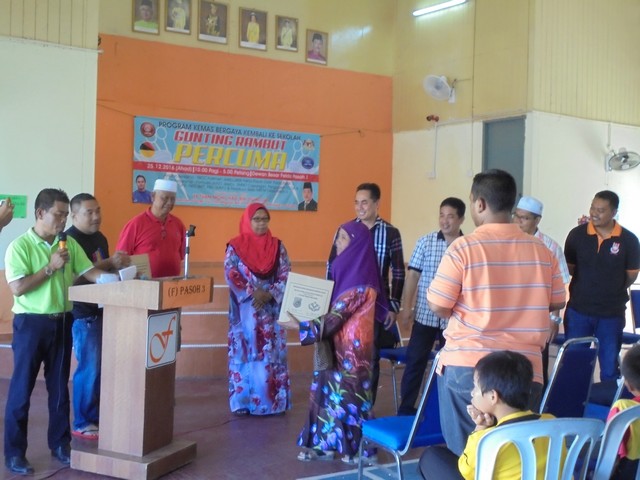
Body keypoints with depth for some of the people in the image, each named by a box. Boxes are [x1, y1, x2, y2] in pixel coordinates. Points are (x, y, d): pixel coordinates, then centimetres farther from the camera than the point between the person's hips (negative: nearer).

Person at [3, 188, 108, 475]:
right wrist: (51, 267, -17)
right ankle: (14, 453, 11)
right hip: (31, 323, -5)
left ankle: (60, 444, 25)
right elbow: (17, 288, -16)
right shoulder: (20, 246, -10)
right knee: (21, 388, 2)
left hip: (62, 322, 5)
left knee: (59, 386, 13)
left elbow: (90, 272, 2)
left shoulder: (70, 244, 6)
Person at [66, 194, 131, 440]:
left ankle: (95, 417, 24)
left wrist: (118, 265, 7)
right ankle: (81, 424, 9)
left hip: (103, 310, 9)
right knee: (89, 369, -4)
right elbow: (77, 276, -24)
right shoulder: (70, 240, -13)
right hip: (84, 314, -8)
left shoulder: (100, 238, 14)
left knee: (102, 368, 13)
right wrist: (108, 263, -30)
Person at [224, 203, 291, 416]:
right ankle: (242, 401, 8)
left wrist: (269, 294, -14)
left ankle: (273, 399, 11)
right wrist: (253, 294, -17)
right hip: (245, 309, -2)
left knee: (272, 354, 3)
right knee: (244, 352, 1)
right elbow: (231, 275, -8)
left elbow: (286, 275, 0)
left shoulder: (277, 246, 6)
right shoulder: (235, 246, 0)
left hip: (271, 310, 2)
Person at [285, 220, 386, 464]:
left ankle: (361, 448, 13)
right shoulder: (349, 272, 9)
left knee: (348, 394, 1)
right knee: (329, 391, 11)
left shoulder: (359, 283, -19)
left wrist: (300, 324, -18)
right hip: (338, 346, 9)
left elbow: (334, 317, -20)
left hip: (351, 348, -9)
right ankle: (326, 443, 19)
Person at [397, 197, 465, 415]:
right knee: (415, 362, 5)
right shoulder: (425, 242, -1)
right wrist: (406, 307, -4)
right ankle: (406, 408, 17)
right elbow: (412, 275, 1)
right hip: (425, 315, 0)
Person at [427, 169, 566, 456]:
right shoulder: (541, 250, 3)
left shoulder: (464, 247, -10)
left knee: (464, 456, 11)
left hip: (466, 367, -3)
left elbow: (437, 306, -11)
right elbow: (556, 303, 12)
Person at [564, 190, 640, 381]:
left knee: (610, 368, 9)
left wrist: (612, 292, 4)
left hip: (612, 314, -1)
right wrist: (585, 288, 2)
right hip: (578, 310, 1)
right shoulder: (577, 234, -4)